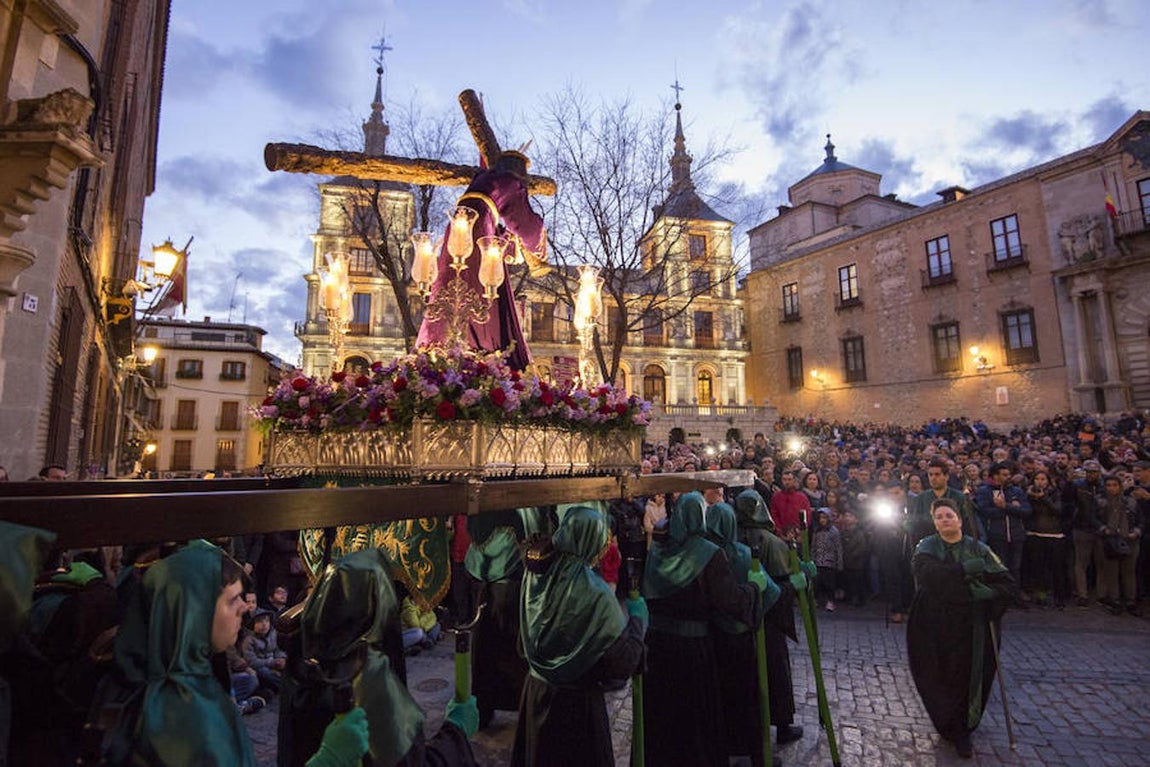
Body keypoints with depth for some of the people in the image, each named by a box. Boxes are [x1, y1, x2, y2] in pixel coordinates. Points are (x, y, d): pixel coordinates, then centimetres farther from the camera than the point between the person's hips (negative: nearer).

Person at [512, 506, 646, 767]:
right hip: (577, 699, -5)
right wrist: (638, 617, -7)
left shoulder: (536, 574, -10)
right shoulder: (595, 594, -27)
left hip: (536, 690, 5)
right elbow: (625, 660, -21)